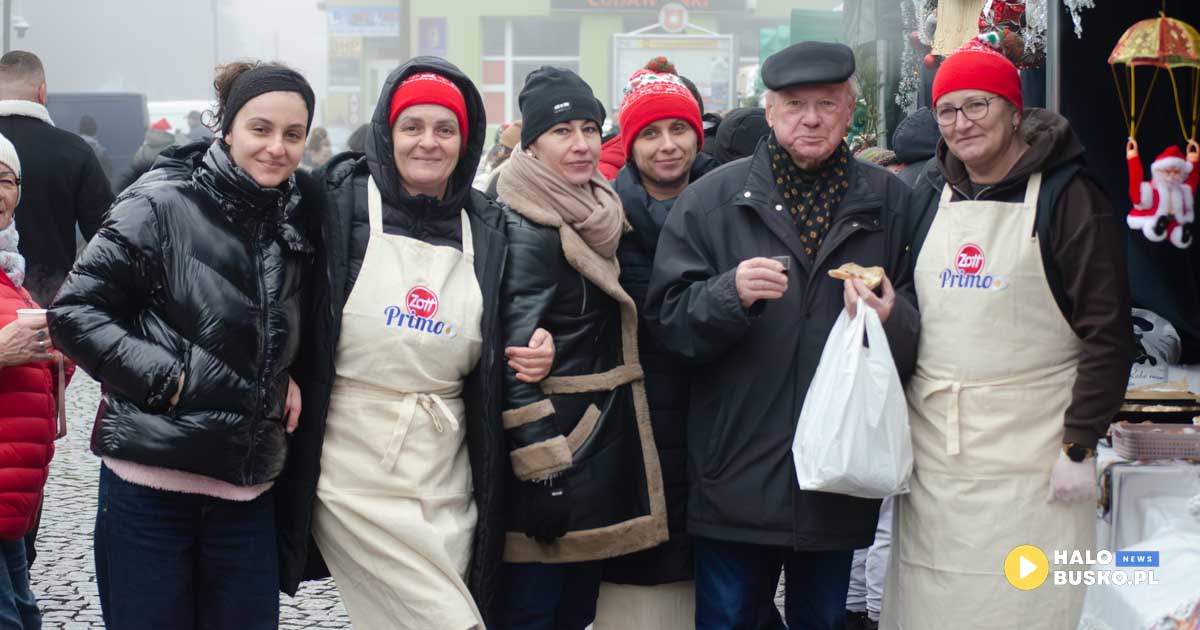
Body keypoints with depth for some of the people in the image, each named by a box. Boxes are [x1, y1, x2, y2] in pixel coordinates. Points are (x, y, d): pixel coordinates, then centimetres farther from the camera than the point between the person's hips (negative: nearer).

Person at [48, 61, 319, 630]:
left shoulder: (296, 218, 9)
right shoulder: (162, 206, -8)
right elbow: (75, 313, -9)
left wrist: (285, 375, 5)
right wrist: (165, 379, -15)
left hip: (247, 490, 5)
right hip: (150, 483, -5)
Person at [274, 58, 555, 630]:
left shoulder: (485, 229, 9)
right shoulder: (342, 204, -4)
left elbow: (490, 359, 18)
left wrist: (535, 353, -1)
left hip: (446, 476, 4)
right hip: (356, 475, -4)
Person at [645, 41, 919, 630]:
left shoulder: (889, 200, 5)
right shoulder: (712, 198, 2)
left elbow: (920, 329, 6)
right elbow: (669, 317, -3)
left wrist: (893, 320, -16)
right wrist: (731, 293, -21)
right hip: (737, 476, -1)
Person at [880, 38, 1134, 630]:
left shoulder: (1066, 197, -6)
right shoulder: (930, 194, 10)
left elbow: (1106, 331, -9)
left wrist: (1080, 446, -12)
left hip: (1031, 460, -5)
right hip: (932, 450, 5)